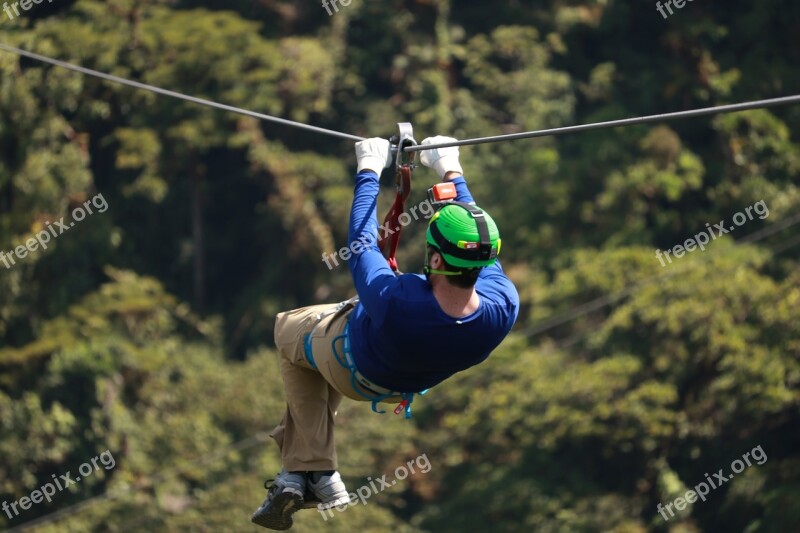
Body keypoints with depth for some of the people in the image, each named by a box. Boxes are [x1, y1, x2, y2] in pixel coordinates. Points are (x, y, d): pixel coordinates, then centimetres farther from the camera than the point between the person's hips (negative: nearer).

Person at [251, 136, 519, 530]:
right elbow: (479, 248, -17)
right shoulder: (504, 308, -37)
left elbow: (361, 243, -30)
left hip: (354, 369, -5)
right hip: (413, 379, 5)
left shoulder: (393, 302, -49)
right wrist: (451, 173, -5)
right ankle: (297, 471, 34)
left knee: (289, 329, 29)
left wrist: (369, 172, -16)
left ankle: (316, 472, 27)